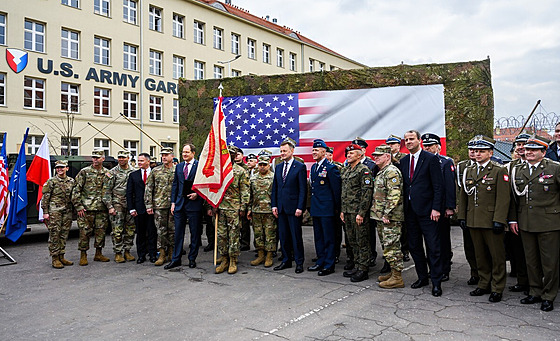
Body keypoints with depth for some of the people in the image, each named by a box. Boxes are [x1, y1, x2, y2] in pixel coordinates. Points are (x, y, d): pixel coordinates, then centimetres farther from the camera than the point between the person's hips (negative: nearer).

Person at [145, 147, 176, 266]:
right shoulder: (155, 171, 6)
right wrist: (149, 205, -1)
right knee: (161, 230, 2)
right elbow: (149, 189, 5)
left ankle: (172, 254, 18)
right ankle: (162, 254, 11)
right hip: (159, 205, 0)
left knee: (173, 230, 6)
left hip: (174, 206, 0)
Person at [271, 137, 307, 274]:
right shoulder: (278, 167, 13)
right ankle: (286, 261, 23)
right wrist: (274, 205, 6)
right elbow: (275, 187, 14)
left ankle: (299, 262, 11)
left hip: (294, 207, -6)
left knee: (296, 236, 1)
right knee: (283, 235, 11)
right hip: (281, 207, 6)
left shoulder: (300, 167, -5)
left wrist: (300, 207, -14)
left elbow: (303, 189, -9)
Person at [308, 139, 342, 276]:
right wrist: (312, 205, 16)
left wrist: (337, 207, -8)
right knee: (318, 237, 15)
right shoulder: (313, 167, 13)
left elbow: (336, 189, -10)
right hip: (315, 208, 8)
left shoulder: (331, 168, -11)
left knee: (328, 237, 0)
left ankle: (329, 265, 8)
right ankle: (320, 261, 26)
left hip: (327, 209, -8)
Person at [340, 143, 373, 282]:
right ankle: (357, 266, 25)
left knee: (362, 242, -1)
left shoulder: (364, 170, -10)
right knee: (352, 241, 14)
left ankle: (363, 270, 7)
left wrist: (361, 213, -19)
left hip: (359, 212, -8)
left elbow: (367, 192, -15)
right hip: (347, 212, 8)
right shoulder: (345, 170, 15)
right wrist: (342, 210, 14)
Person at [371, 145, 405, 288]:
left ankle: (397, 278, 1)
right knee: (387, 246, 15)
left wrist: (387, 214, -22)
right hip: (381, 217, 10)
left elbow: (394, 195, -22)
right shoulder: (381, 172, 19)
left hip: (390, 217, -10)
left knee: (391, 247, -6)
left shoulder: (392, 171, -13)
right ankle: (393, 272, 25)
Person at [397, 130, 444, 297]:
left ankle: (436, 282, 9)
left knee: (433, 248, -1)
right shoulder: (403, 161, 12)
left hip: (426, 210, -6)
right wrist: (402, 207, 7)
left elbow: (438, 186, -8)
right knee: (414, 246, 13)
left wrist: (436, 208, -14)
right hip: (410, 210, 6)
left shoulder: (430, 159, -5)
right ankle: (422, 277, 26)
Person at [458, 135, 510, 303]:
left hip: (491, 221, -5)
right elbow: (464, 196, 16)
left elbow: (503, 198, -10)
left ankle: (497, 289, 16)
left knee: (497, 256, 4)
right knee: (480, 255, 14)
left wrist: (499, 220, -16)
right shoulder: (469, 171, 12)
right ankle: (484, 284, 26)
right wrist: (461, 216, 11)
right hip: (473, 221, 5)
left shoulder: (499, 171, -5)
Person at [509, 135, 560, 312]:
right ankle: (535, 292, 26)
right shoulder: (517, 170, 9)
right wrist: (513, 219, 9)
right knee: (531, 261, 13)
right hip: (525, 224, 4)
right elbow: (514, 197, 12)